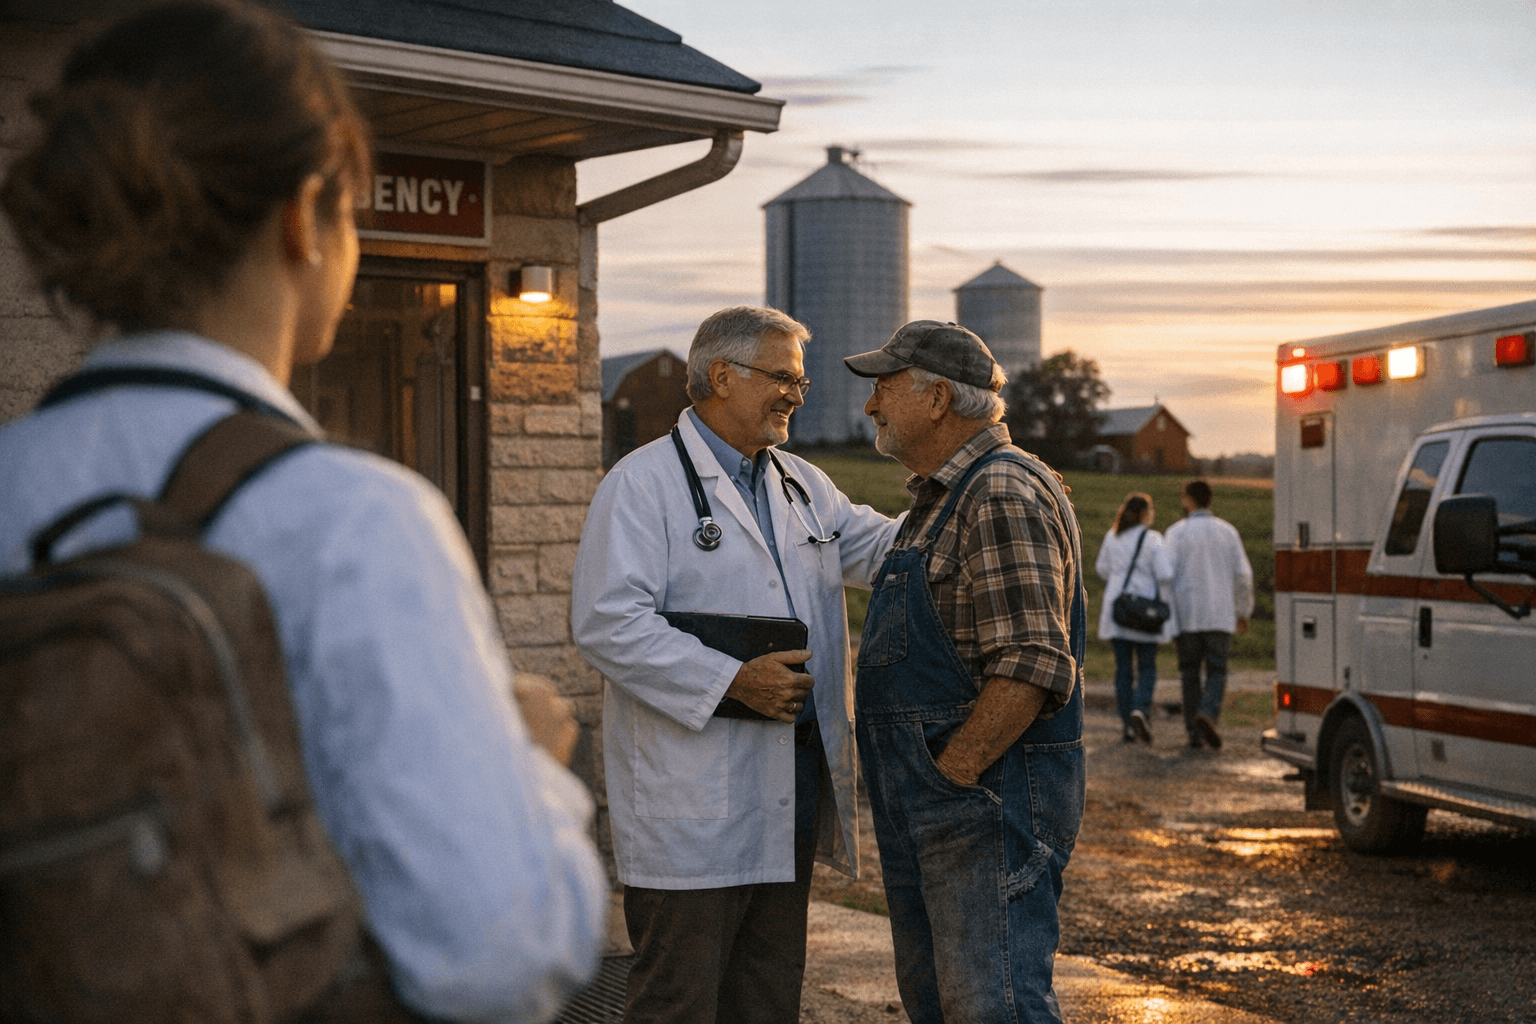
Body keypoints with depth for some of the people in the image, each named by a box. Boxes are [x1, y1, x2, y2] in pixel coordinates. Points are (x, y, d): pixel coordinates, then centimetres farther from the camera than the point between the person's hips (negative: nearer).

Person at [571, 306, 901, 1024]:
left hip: (790, 798, 8)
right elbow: (606, 622, -17)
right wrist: (731, 681, -21)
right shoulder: (643, 483, -8)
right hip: (692, 814, -8)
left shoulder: (803, 486, 17)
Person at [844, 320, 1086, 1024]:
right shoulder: (941, 501, 19)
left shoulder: (1002, 496, -16)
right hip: (933, 816, 11)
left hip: (989, 801, -11)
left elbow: (1031, 668, -24)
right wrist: (923, 792, 17)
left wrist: (948, 777, -20)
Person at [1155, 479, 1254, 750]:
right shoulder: (1228, 532, 5)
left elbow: (1165, 573, -14)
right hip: (1220, 616, 1)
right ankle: (1208, 715, -21)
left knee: (1190, 674, 10)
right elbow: (1243, 575, 5)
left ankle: (1194, 731, 10)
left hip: (1187, 616, -1)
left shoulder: (1177, 532, -3)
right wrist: (1243, 612, 17)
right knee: (1216, 672, 4)